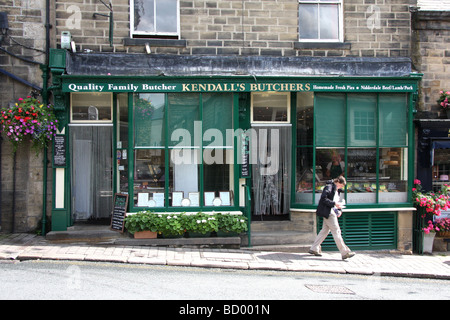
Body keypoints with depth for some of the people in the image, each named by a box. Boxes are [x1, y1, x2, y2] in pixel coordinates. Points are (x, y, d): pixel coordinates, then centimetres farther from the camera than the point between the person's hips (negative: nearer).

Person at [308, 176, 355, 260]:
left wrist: (339, 210, 6)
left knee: (325, 230, 13)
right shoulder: (329, 187, -11)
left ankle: (314, 249, 20)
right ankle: (345, 253, -5)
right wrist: (335, 204, -24)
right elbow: (323, 199, -22)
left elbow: (338, 201, 24)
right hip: (328, 212, -10)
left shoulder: (337, 190, 18)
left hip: (333, 212, 10)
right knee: (336, 231, -8)